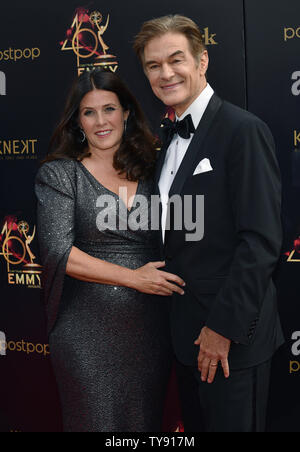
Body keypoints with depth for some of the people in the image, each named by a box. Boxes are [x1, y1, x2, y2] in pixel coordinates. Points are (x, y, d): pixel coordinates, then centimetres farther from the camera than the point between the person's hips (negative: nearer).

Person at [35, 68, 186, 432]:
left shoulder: (149, 170, 8)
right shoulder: (59, 174, -3)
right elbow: (59, 253, -12)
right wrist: (133, 278, -14)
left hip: (150, 327, 4)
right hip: (88, 330, -3)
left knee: (145, 421, 14)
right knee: (96, 421, 6)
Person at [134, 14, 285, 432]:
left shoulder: (243, 130, -14)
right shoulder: (171, 137, 13)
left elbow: (261, 241, -19)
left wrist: (223, 328, -19)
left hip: (232, 338, -8)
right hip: (188, 335, 8)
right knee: (196, 425, 18)